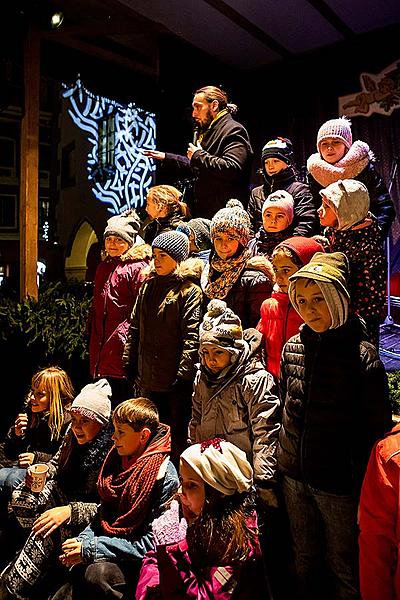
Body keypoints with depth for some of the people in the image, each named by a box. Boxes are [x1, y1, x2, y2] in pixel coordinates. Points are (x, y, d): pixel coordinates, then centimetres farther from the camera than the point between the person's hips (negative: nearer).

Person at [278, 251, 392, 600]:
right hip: (294, 477, 5)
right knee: (304, 560, 23)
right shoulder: (293, 347, -1)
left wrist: (365, 490, -9)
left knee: (343, 568, 16)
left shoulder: (362, 355, -17)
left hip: (338, 483, -4)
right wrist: (285, 461, 13)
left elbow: (376, 429, -12)